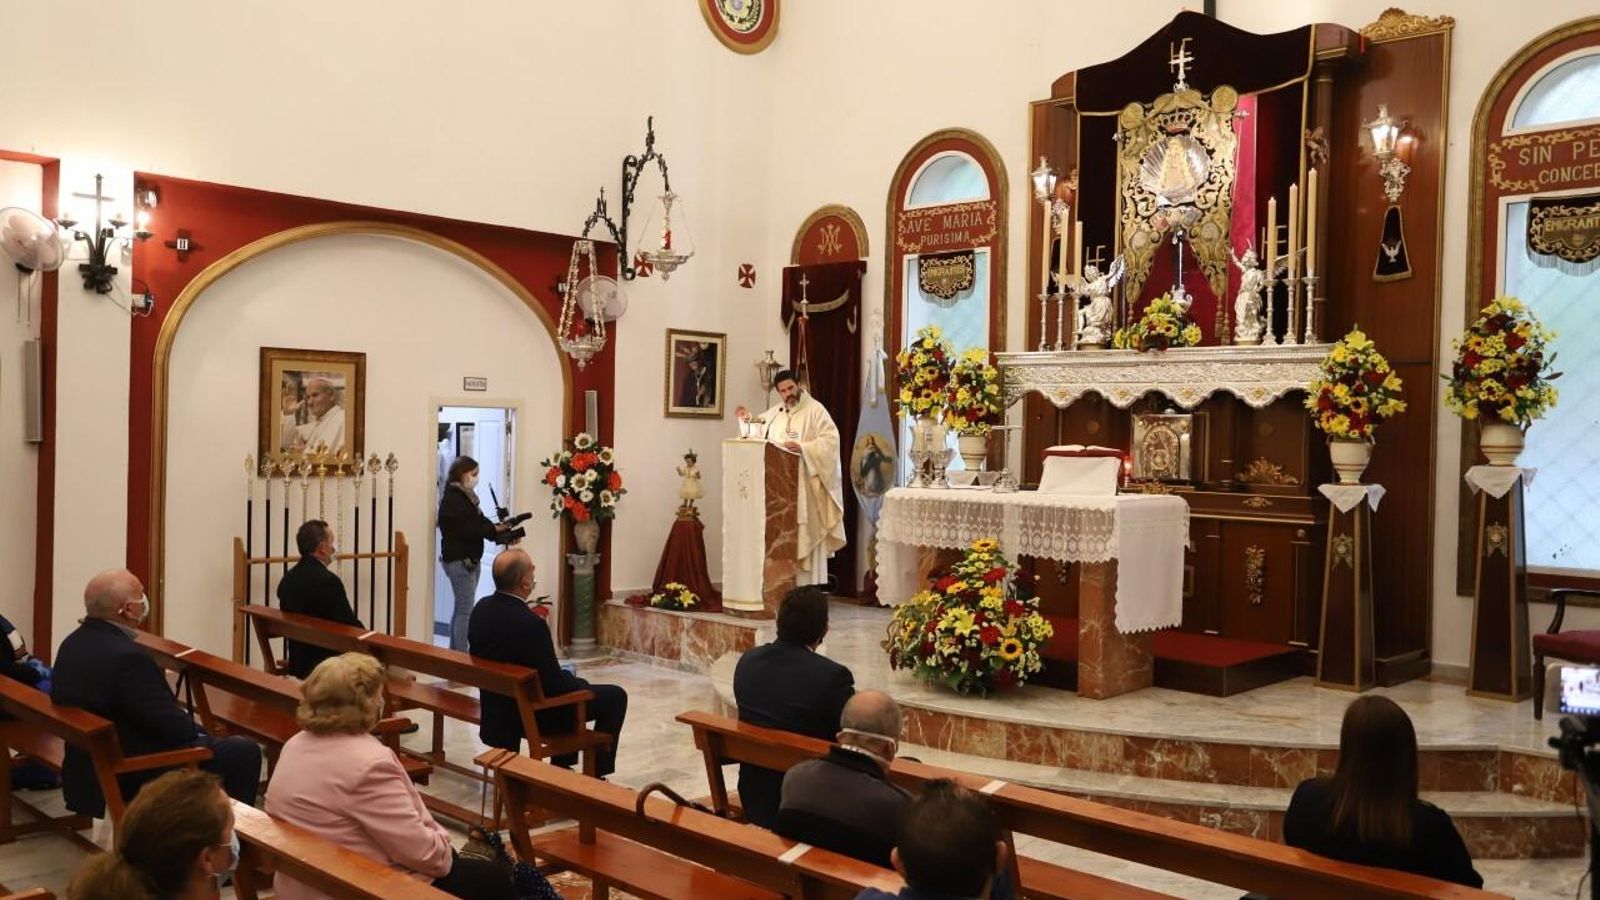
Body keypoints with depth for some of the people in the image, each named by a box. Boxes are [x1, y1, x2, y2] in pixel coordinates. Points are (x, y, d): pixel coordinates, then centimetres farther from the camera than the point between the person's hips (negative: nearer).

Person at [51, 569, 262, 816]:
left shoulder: (73, 643, 0)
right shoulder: (127, 657, -30)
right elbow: (175, 727, -23)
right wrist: (196, 729, -2)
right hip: (132, 780, -10)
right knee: (245, 751, -2)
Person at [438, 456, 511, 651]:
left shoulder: (464, 496, 15)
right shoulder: (452, 499, -14)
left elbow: (478, 523, 12)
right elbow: (467, 530, -21)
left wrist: (498, 527, -4)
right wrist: (494, 529, -14)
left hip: (469, 560, 10)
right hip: (460, 561, -10)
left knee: (461, 609, 13)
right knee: (465, 611, -9)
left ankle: (454, 653, 20)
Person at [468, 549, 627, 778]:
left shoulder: (481, 608, -7)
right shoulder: (530, 624, -31)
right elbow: (555, 684, -25)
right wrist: (581, 684, -2)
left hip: (496, 706, 8)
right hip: (533, 714, -8)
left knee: (569, 679, 33)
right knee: (615, 696, 7)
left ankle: (561, 766, 37)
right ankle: (596, 773, 17)